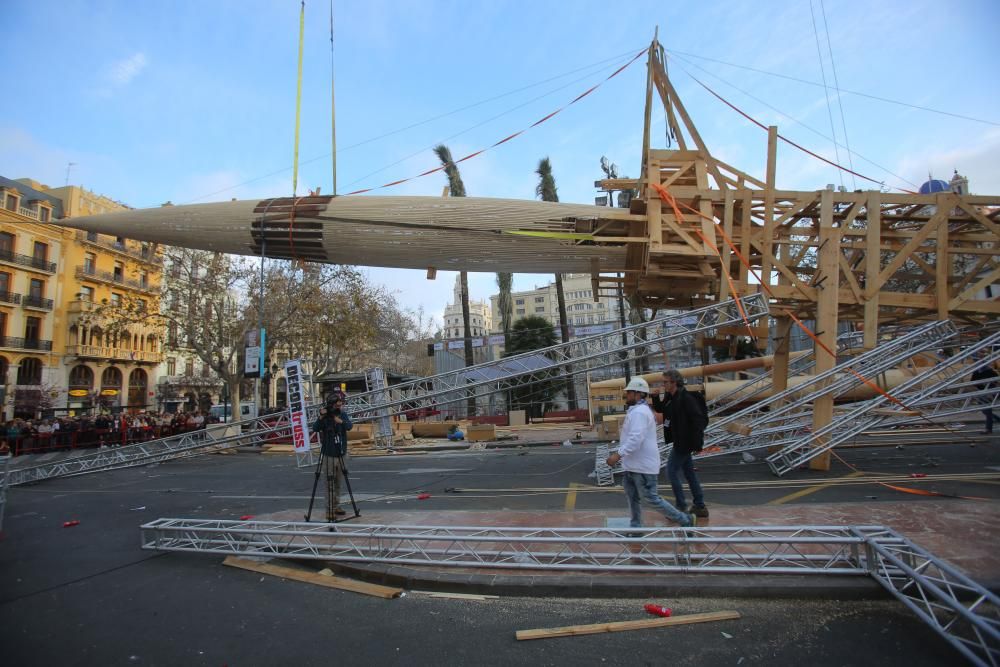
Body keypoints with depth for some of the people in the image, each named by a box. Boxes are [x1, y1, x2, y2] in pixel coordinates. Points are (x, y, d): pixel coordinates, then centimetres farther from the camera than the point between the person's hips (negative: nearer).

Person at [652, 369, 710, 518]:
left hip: (684, 443, -9)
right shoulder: (671, 398, 7)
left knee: (672, 472, -3)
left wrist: (697, 443, -22)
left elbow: (699, 419, -22)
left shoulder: (686, 398, -20)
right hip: (680, 442, 9)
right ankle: (700, 506, 26)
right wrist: (655, 397, 0)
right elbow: (660, 409, 20)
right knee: (689, 473, 16)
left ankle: (681, 508, 6)